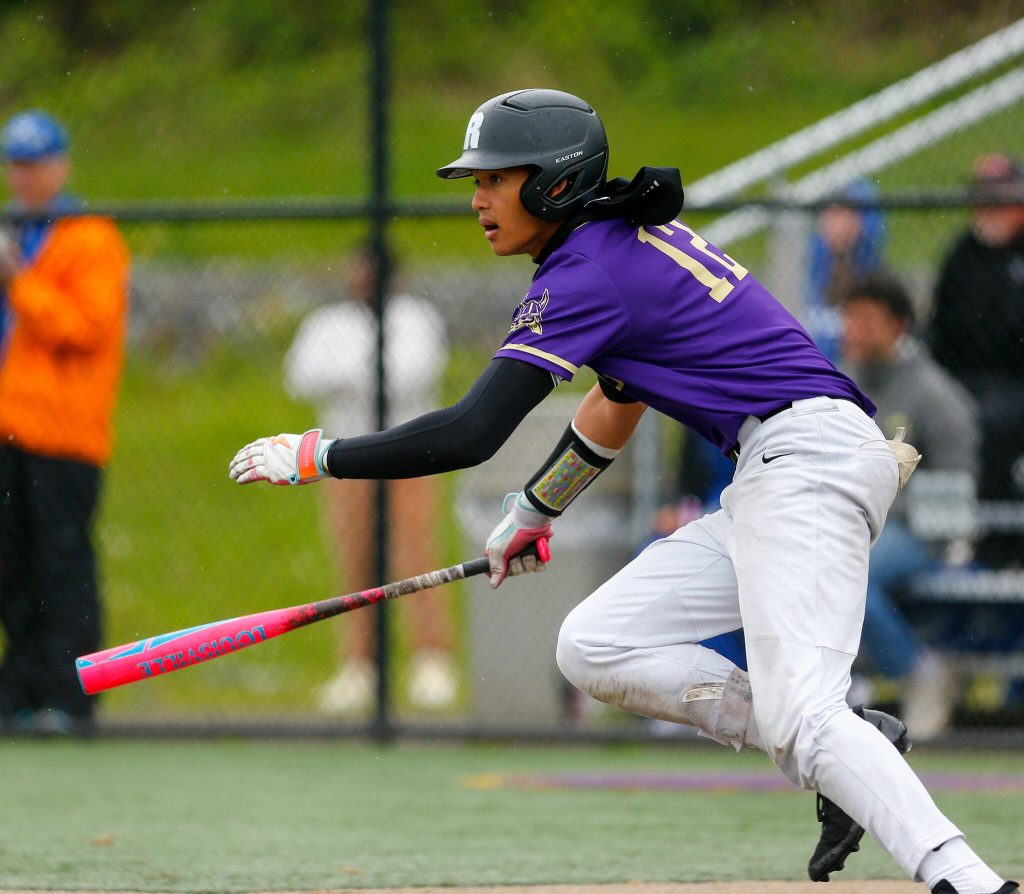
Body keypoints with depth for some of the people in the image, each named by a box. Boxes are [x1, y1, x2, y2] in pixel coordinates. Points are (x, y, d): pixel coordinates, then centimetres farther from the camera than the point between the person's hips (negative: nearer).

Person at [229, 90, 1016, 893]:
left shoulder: (588, 275, -11)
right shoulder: (637, 241, 19)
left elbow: (471, 434, -18)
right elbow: (618, 404, 34)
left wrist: (318, 456, -9)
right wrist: (532, 513, 46)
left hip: (806, 462, -10)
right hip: (764, 491, 10)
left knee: (799, 717, -24)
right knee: (593, 649, 6)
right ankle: (851, 754, -2)